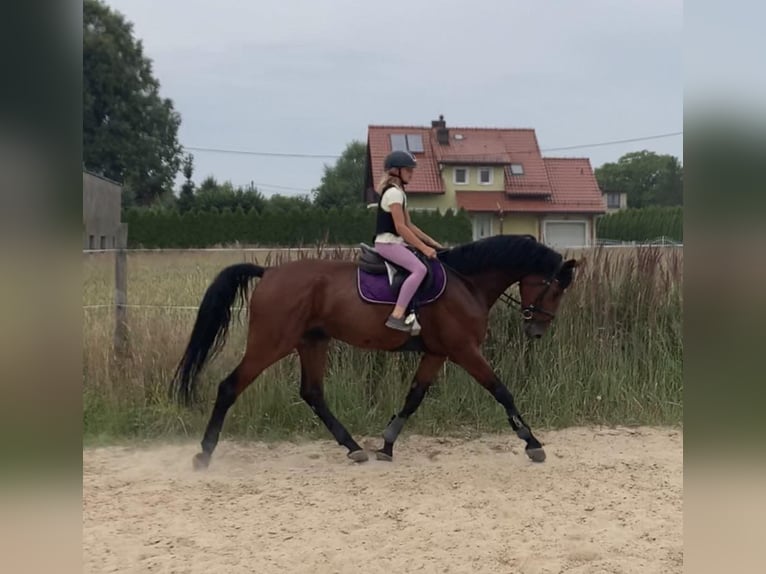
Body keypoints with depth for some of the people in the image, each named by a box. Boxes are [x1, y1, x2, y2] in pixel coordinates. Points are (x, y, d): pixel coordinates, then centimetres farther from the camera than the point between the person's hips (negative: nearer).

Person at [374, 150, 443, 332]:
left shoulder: (398, 193, 19)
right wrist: (423, 247, -19)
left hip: (395, 242, 11)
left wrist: (431, 242, 14)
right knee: (419, 269, -27)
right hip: (388, 243, -11)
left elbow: (409, 225, 19)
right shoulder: (394, 193, -13)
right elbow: (400, 227, -19)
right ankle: (396, 316, -33)